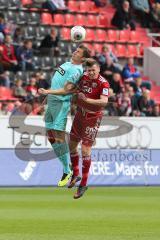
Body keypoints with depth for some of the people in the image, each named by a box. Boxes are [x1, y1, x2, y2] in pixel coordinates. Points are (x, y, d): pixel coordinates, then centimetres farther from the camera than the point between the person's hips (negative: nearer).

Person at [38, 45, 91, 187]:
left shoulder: (76, 70, -14)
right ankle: (67, 164, 13)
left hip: (61, 103, -9)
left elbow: (66, 90, -20)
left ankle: (67, 172, -8)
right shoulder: (67, 64, 15)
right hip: (51, 101, 9)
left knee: (59, 137, -12)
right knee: (51, 136, 8)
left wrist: (48, 92, -26)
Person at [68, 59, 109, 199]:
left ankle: (83, 184, 0)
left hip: (93, 118, -7)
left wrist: (87, 100, -33)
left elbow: (104, 102, -31)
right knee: (72, 144, 14)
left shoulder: (103, 83, -19)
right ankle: (76, 175, 36)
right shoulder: (83, 77, 0)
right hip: (80, 114, 7)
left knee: (86, 149, -9)